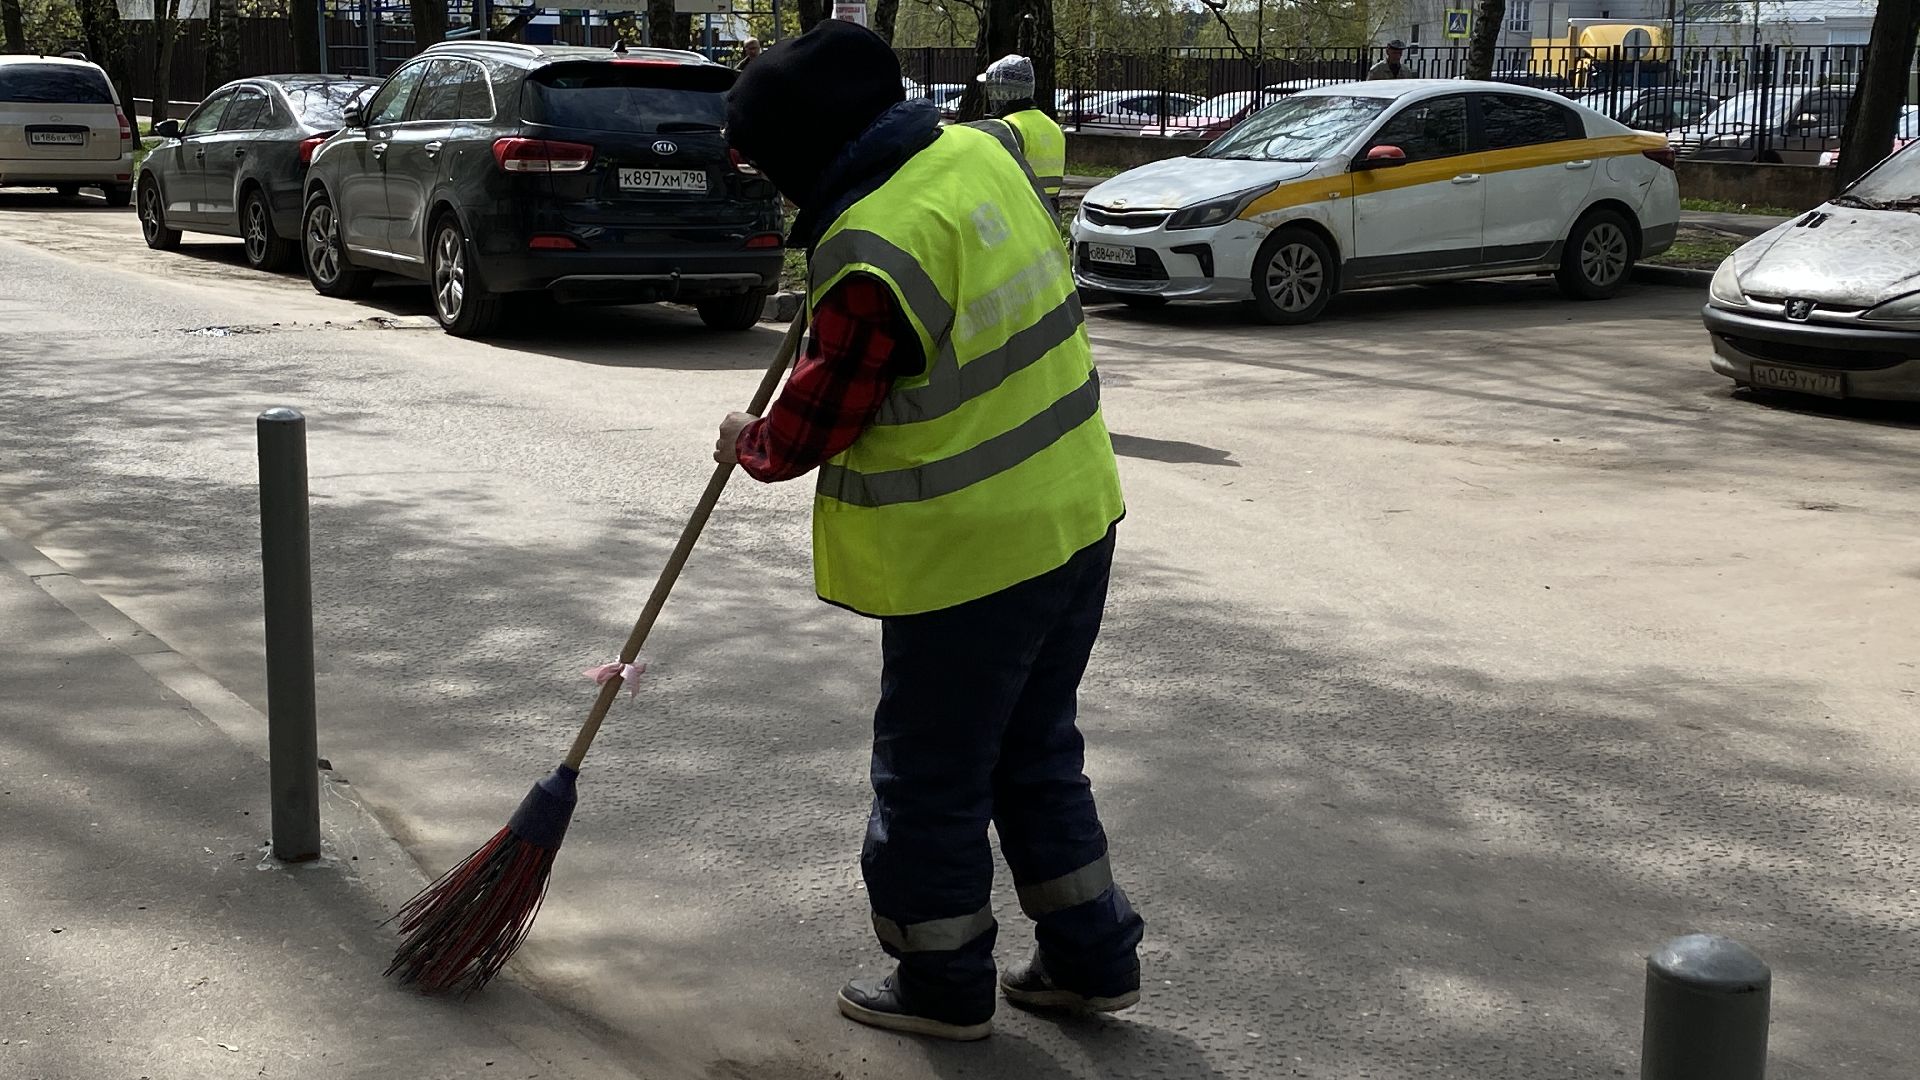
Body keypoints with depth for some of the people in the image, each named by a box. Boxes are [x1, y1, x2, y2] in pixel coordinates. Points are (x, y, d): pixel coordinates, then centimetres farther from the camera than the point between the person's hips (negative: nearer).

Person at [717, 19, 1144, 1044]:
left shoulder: (870, 256, -24)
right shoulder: (978, 152, 0)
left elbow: (811, 426, -14)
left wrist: (748, 441, 7)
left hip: (971, 555, -8)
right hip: (1074, 516, 9)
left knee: (930, 776, 10)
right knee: (1036, 750, 22)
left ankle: (943, 984, 26)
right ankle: (1090, 957, 32)